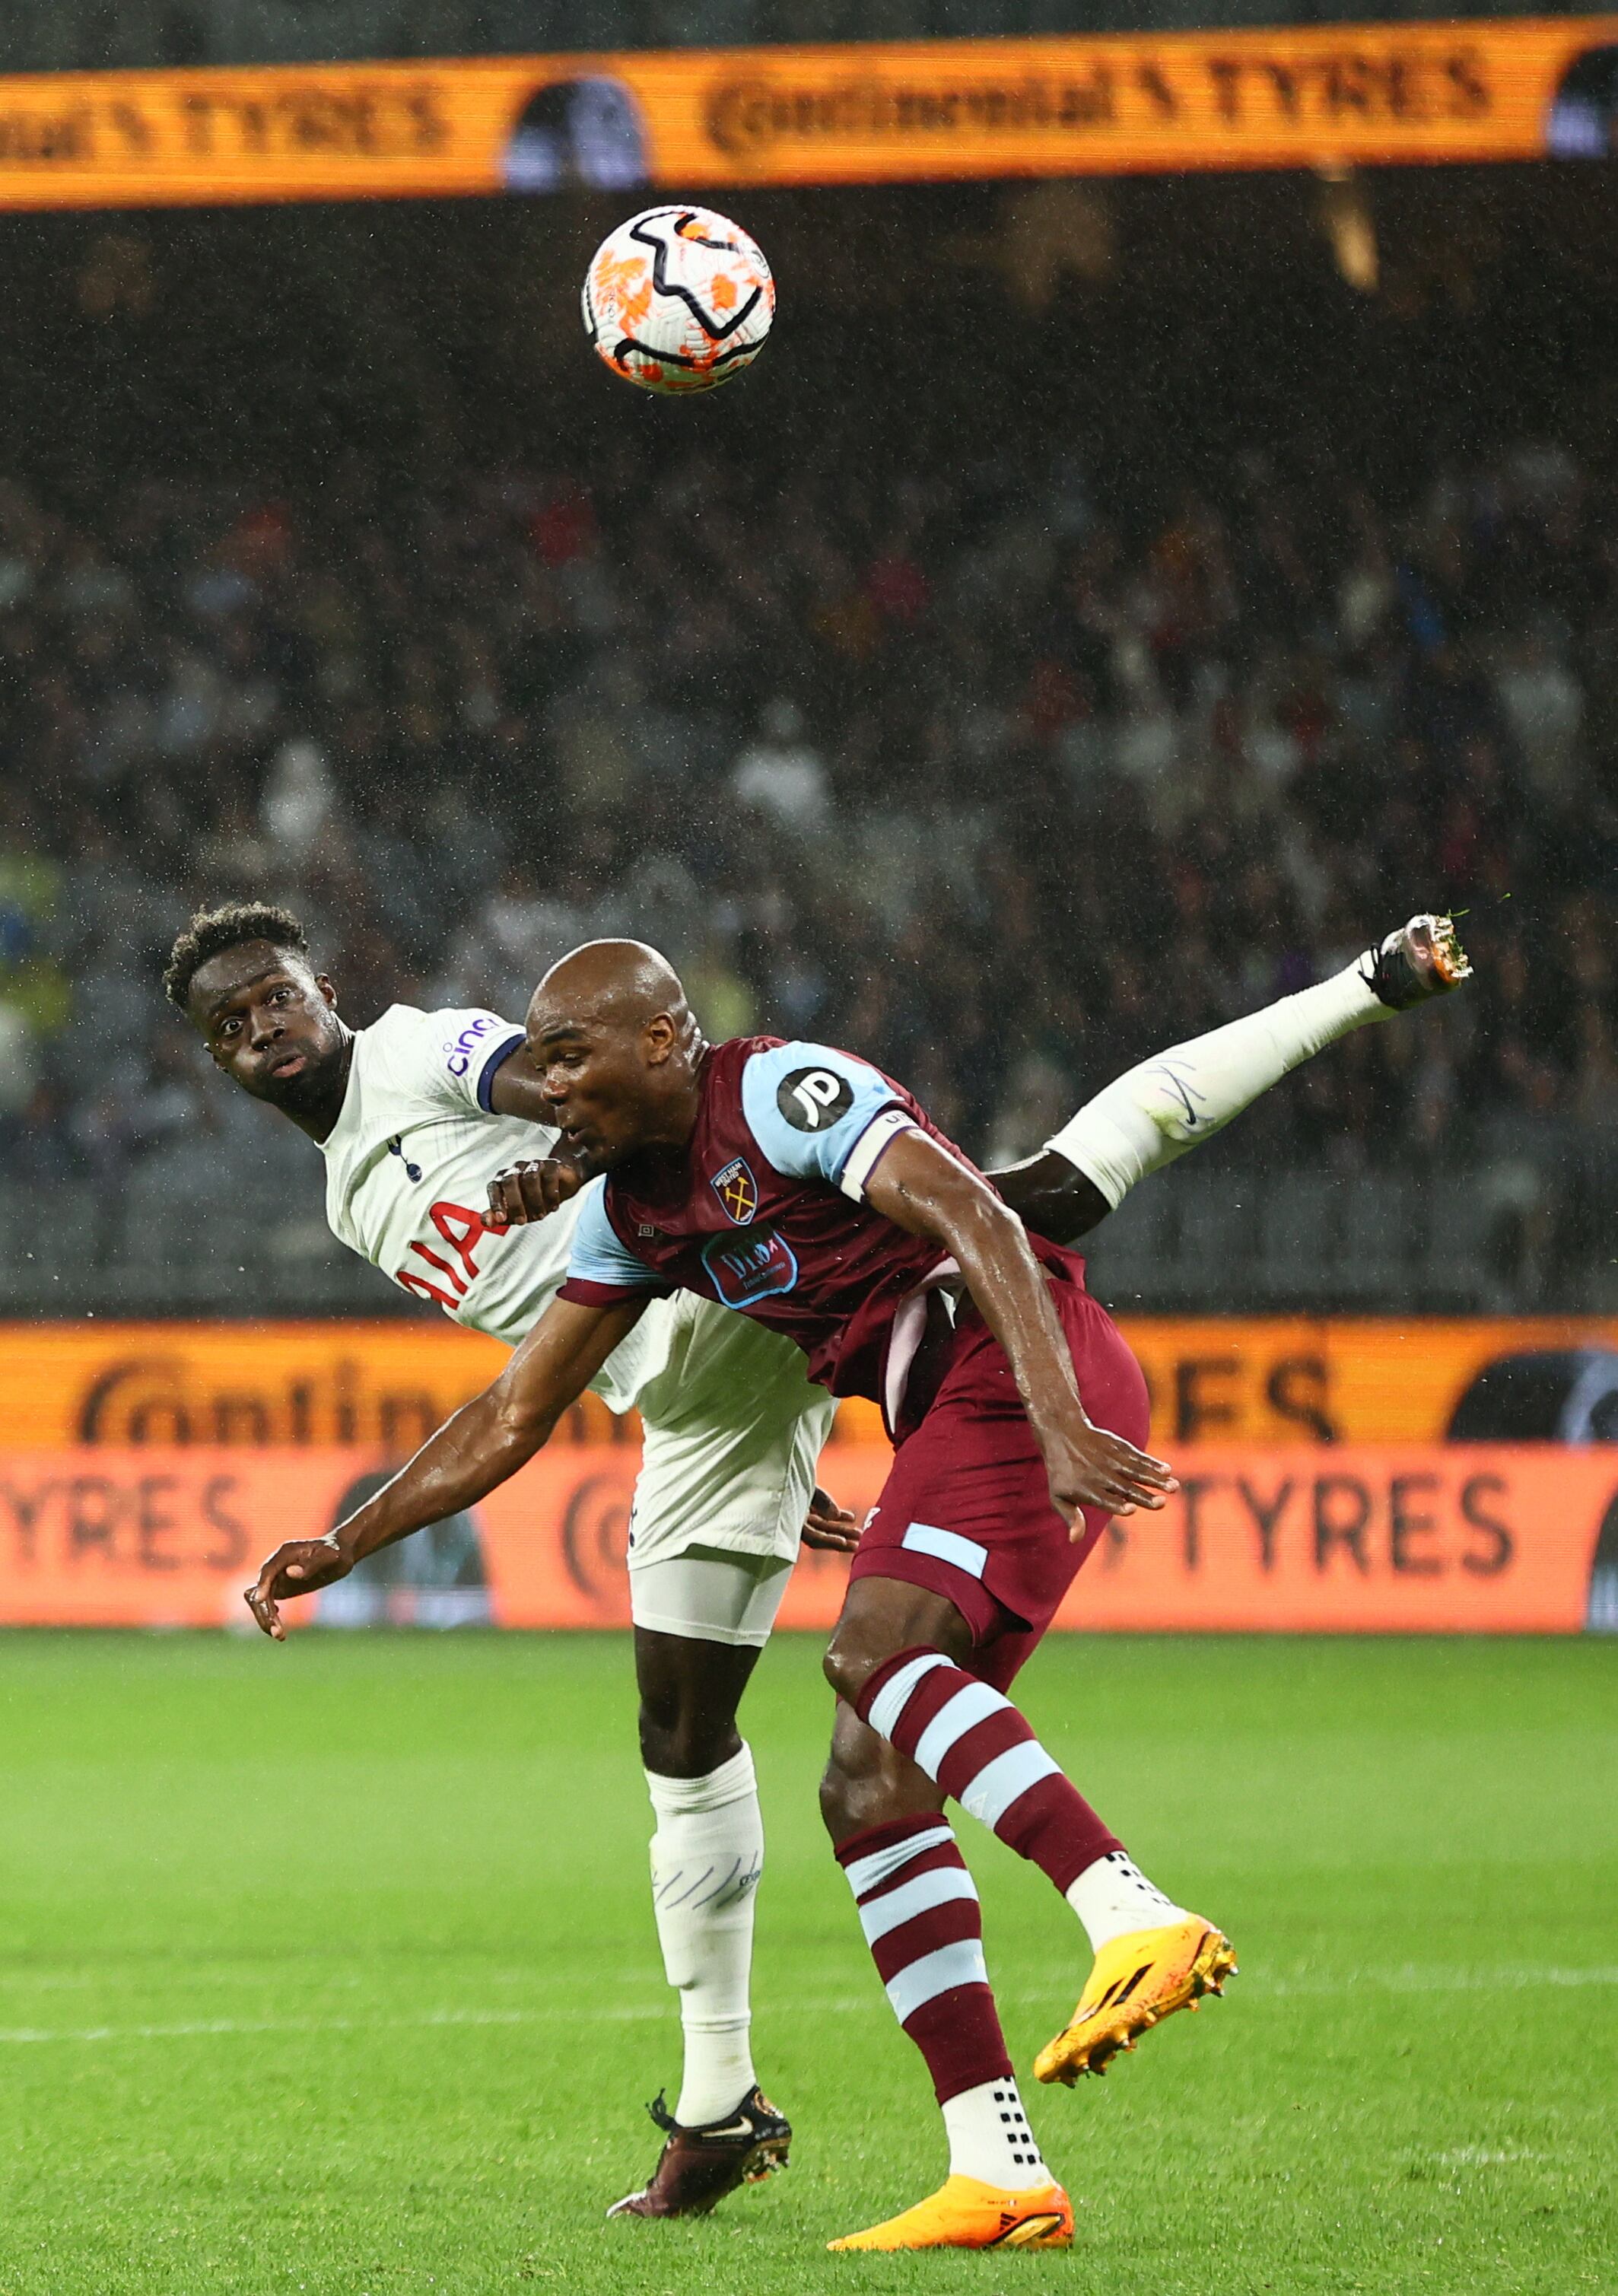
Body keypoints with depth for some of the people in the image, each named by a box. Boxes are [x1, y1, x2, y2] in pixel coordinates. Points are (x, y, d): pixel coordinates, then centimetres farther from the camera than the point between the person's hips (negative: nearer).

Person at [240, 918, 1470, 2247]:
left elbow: (978, 1226, -21)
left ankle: (1137, 1923, -44)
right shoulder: (629, 1207, 18)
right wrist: (344, 1548, 22)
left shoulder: (784, 1092, -10)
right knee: (869, 1791, 0)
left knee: (873, 1656, -28)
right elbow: (513, 1418, 26)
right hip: (956, 1418, 9)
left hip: (1025, 1373, -9)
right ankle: (1000, 2179, -5)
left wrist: (1058, 1424, -32)